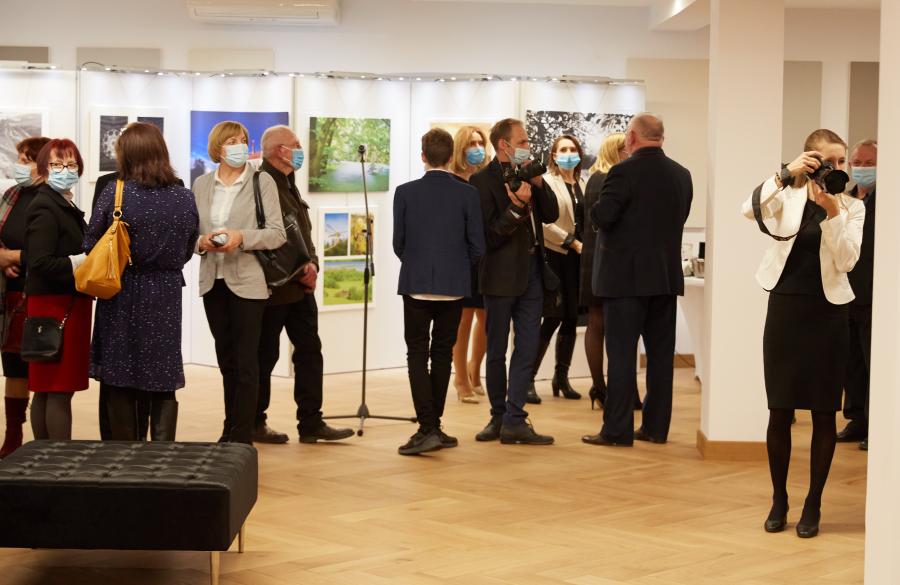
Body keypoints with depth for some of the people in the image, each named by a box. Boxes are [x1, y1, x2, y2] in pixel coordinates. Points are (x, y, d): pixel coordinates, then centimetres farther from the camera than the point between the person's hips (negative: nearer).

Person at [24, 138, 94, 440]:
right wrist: (82, 263, -20)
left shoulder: (66, 207, 17)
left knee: (46, 390, 12)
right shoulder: (45, 209, -12)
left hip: (67, 302, 10)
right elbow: (40, 262, -22)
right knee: (59, 390, -7)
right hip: (56, 305, -10)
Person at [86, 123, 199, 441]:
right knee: (162, 383, 10)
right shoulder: (185, 198, -2)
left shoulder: (114, 193, -11)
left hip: (121, 297, -2)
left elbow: (91, 246, -7)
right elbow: (187, 251, 8)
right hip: (166, 299, 2)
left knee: (120, 380, 8)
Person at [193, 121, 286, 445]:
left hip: (247, 281, -4)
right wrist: (201, 242, -9)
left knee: (245, 361, -4)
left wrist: (241, 237, -19)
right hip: (213, 281, 4)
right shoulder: (201, 184, 9)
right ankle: (230, 431, 19)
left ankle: (242, 435, -1)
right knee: (226, 360, 11)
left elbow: (277, 234, -5)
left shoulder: (262, 182, -2)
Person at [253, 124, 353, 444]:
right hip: (274, 287, -9)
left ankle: (311, 423, 12)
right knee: (265, 356, 2)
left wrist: (312, 264, 1)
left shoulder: (288, 184, 15)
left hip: (300, 286, 9)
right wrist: (299, 272, -16)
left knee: (310, 352, 7)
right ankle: (254, 424, 14)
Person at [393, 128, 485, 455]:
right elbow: (477, 247, -1)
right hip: (454, 286, 1)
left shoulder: (405, 192, -4)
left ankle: (428, 429, -10)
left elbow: (398, 243, 2)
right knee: (442, 355, 12)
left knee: (417, 355, 2)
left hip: (416, 284, -1)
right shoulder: (467, 195, -4)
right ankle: (433, 426, 17)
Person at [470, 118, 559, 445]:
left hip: (531, 272, 6)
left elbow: (551, 215, 6)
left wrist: (538, 184, -7)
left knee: (527, 350, 1)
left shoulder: (526, 174, 9)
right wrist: (516, 206, -27)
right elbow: (491, 236, -16)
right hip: (501, 275, -6)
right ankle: (499, 416, 19)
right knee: (497, 351, 7)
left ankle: (514, 421, 3)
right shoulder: (483, 181, -11)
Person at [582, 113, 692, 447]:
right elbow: (680, 218, 14)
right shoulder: (682, 175, 7)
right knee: (661, 353, 10)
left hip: (626, 277, -6)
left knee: (622, 354, -2)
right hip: (667, 276, 6)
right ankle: (656, 426, 15)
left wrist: (596, 205, 2)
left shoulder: (624, 172, -14)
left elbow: (601, 217, -18)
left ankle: (617, 430, -2)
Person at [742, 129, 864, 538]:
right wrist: (786, 174, -26)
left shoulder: (853, 208, 3)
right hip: (785, 308, 0)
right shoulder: (788, 197, 2)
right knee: (780, 410, 5)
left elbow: (847, 261, -9)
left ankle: (813, 505, 14)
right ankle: (779, 501, 18)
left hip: (828, 313, 0)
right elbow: (750, 210, -18)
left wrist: (832, 213, -18)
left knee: (823, 413, 4)